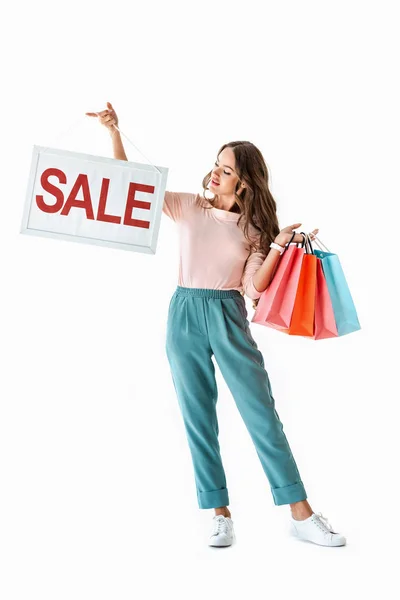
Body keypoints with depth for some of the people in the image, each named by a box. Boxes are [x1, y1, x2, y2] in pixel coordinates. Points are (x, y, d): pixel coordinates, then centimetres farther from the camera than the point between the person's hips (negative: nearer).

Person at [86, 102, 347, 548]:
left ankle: (301, 514, 6)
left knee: (262, 414, -1)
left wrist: (278, 247, -14)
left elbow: (253, 288, -4)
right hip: (184, 315, 1)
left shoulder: (254, 227, 4)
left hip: (228, 318, -1)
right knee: (198, 420, 3)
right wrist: (114, 132, -5)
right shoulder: (188, 208, 6)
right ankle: (221, 515, 13)